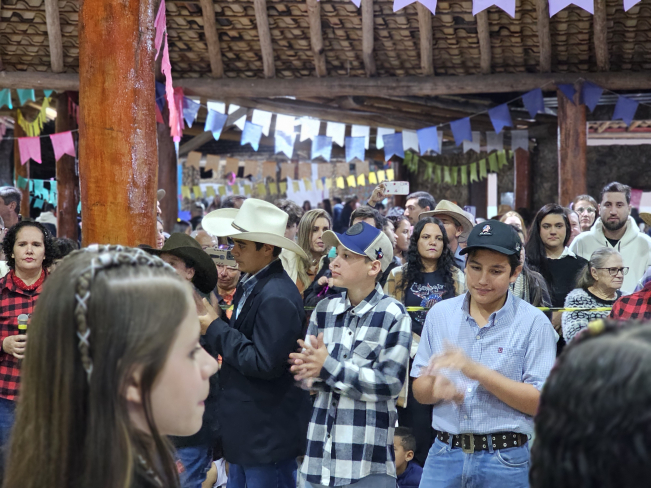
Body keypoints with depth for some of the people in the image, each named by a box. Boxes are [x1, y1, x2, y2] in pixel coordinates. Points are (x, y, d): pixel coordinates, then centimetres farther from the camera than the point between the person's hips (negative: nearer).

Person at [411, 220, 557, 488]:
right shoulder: (440, 313, 5)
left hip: (505, 459, -3)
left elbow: (539, 402, -12)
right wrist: (436, 387, -16)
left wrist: (477, 371, -21)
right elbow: (420, 392, 7)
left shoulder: (534, 323, -6)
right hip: (444, 453, 3)